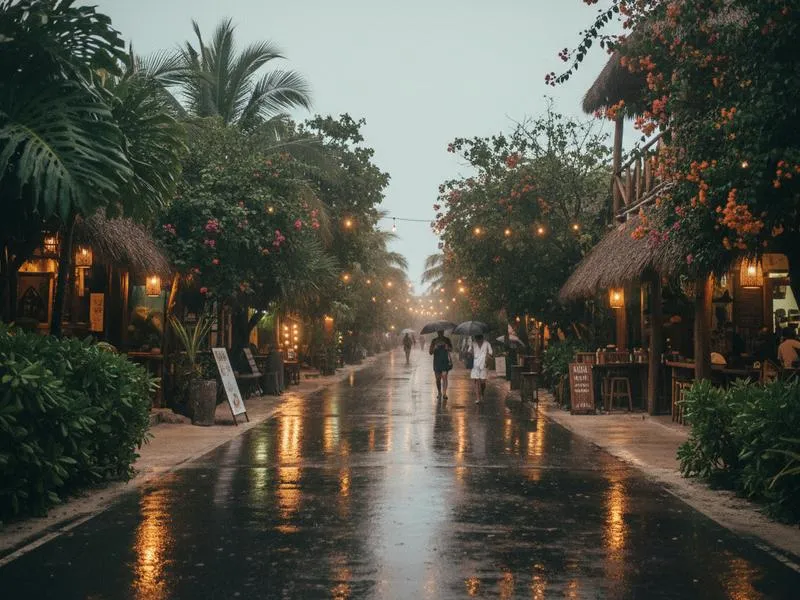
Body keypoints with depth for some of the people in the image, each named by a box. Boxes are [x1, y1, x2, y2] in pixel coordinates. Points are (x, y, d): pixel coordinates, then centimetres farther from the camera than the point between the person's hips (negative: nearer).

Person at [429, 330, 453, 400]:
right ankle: (439, 393, 25)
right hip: (437, 362, 2)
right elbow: (430, 352, 6)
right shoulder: (434, 341, 7)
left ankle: (444, 393, -18)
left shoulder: (447, 340, 6)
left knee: (444, 376, -13)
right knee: (438, 378, 8)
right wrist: (435, 348, -14)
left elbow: (451, 350, 6)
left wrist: (447, 347, -16)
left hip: (445, 361, -2)